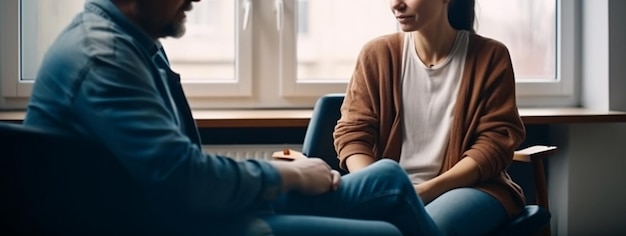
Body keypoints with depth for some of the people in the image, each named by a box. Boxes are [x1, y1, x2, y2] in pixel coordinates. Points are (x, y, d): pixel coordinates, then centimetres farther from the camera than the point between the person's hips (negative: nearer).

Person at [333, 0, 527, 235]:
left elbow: (496, 141, -5)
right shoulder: (377, 53, 6)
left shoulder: (489, 55, 0)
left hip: (469, 187, -2)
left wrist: (427, 191, -17)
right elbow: (352, 132, 3)